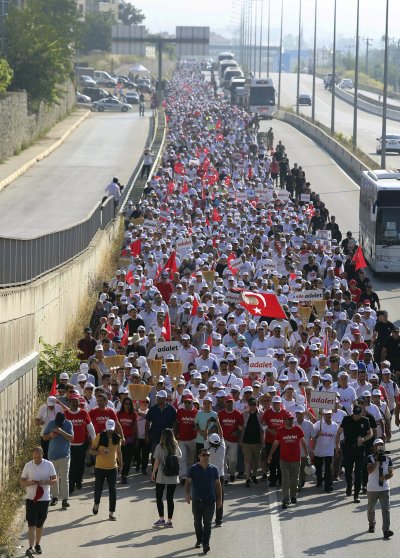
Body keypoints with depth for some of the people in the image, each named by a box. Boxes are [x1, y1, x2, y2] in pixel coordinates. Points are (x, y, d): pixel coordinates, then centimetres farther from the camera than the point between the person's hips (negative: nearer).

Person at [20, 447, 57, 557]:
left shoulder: (49, 465, -1)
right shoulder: (28, 466, -1)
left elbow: (54, 480, 0)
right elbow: (21, 482, 4)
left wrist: (45, 482, -19)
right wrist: (29, 483, -18)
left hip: (44, 498, 1)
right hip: (31, 498, -1)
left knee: (40, 524, 13)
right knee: (31, 524, -10)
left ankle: (37, 544, 29)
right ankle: (31, 547, -17)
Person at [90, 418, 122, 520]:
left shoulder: (117, 438, -1)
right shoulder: (100, 437, -11)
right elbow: (91, 451, -8)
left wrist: (120, 464, 16)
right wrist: (100, 452, -27)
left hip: (112, 467, 2)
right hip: (100, 467, -1)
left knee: (113, 491, -4)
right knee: (98, 488, 11)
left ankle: (112, 512, 1)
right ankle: (96, 504, 41)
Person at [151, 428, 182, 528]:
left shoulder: (160, 447, -9)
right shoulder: (176, 447, 0)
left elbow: (157, 462, -9)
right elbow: (179, 457, 9)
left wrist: (153, 473, 1)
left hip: (161, 477, -3)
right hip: (173, 478, 3)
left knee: (159, 497, 11)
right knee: (170, 498, 7)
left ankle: (161, 519, 5)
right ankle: (169, 521, 6)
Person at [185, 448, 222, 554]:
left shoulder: (213, 469, 4)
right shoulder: (193, 469, 0)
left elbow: (218, 484, 10)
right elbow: (188, 482, 0)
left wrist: (219, 499, 8)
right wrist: (187, 494, -16)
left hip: (210, 501, -1)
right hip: (196, 500, 1)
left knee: (207, 523, -6)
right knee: (197, 522, 13)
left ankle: (206, 544, -11)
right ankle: (199, 540, 31)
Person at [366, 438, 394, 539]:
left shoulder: (387, 459, 3)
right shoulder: (370, 458, -5)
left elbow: (391, 473, 3)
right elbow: (370, 470, -19)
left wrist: (385, 477, -17)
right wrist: (377, 460, -23)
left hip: (385, 488, 1)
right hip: (372, 488, -1)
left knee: (386, 509, -11)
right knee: (371, 509, 16)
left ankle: (386, 530, -16)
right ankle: (371, 525, 41)